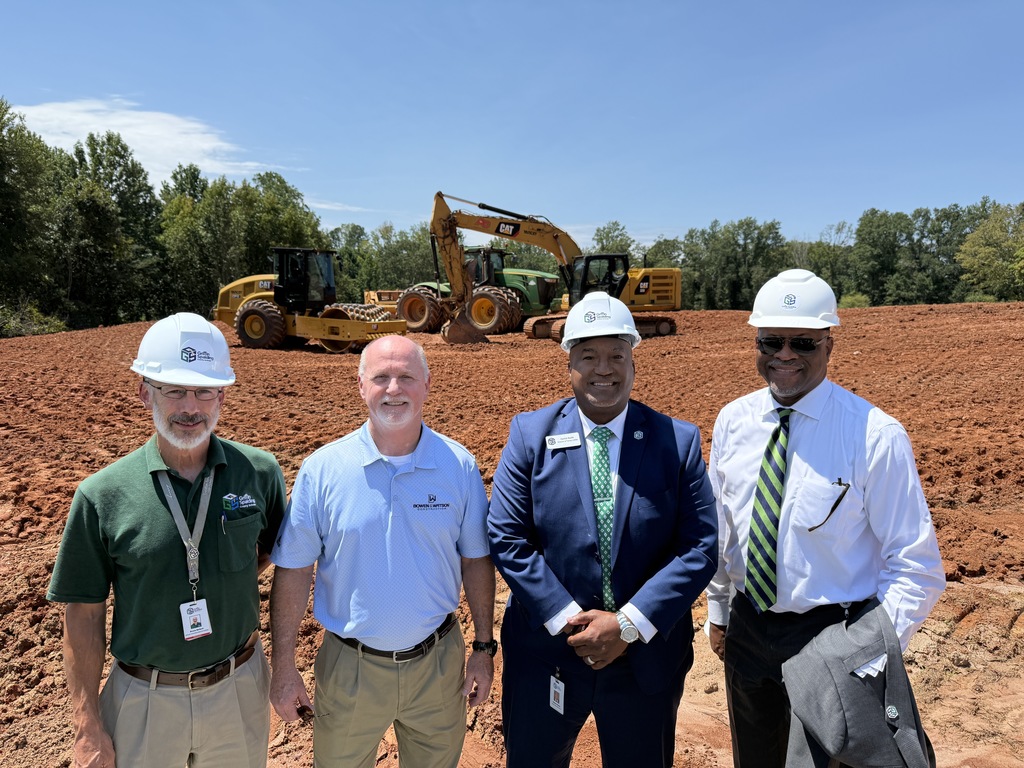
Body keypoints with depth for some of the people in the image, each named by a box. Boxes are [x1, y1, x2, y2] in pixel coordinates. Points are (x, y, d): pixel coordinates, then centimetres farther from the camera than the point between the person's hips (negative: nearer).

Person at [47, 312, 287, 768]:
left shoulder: (260, 473, -10)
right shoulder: (102, 496, -13)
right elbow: (84, 614, -6)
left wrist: (227, 585, -5)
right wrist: (87, 729, -4)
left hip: (239, 690, 2)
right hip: (144, 698, -1)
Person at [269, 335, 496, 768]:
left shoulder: (458, 466, -9)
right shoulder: (321, 470, -12)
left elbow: (475, 559, -1)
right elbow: (293, 570, -7)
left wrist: (484, 647, 2)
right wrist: (283, 668, -5)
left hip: (438, 664, 1)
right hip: (349, 668, -1)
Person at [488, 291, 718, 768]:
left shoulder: (678, 442, -6)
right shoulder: (530, 434, -7)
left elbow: (700, 547, -9)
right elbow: (506, 538, -9)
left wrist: (629, 625, -16)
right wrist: (568, 620, -15)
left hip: (647, 656, 1)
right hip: (547, 653, 0)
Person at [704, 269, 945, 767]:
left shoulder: (875, 436, -17)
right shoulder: (733, 422, -4)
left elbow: (916, 568, -12)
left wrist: (870, 662, -16)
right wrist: (718, 612, 12)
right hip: (746, 628, 5)